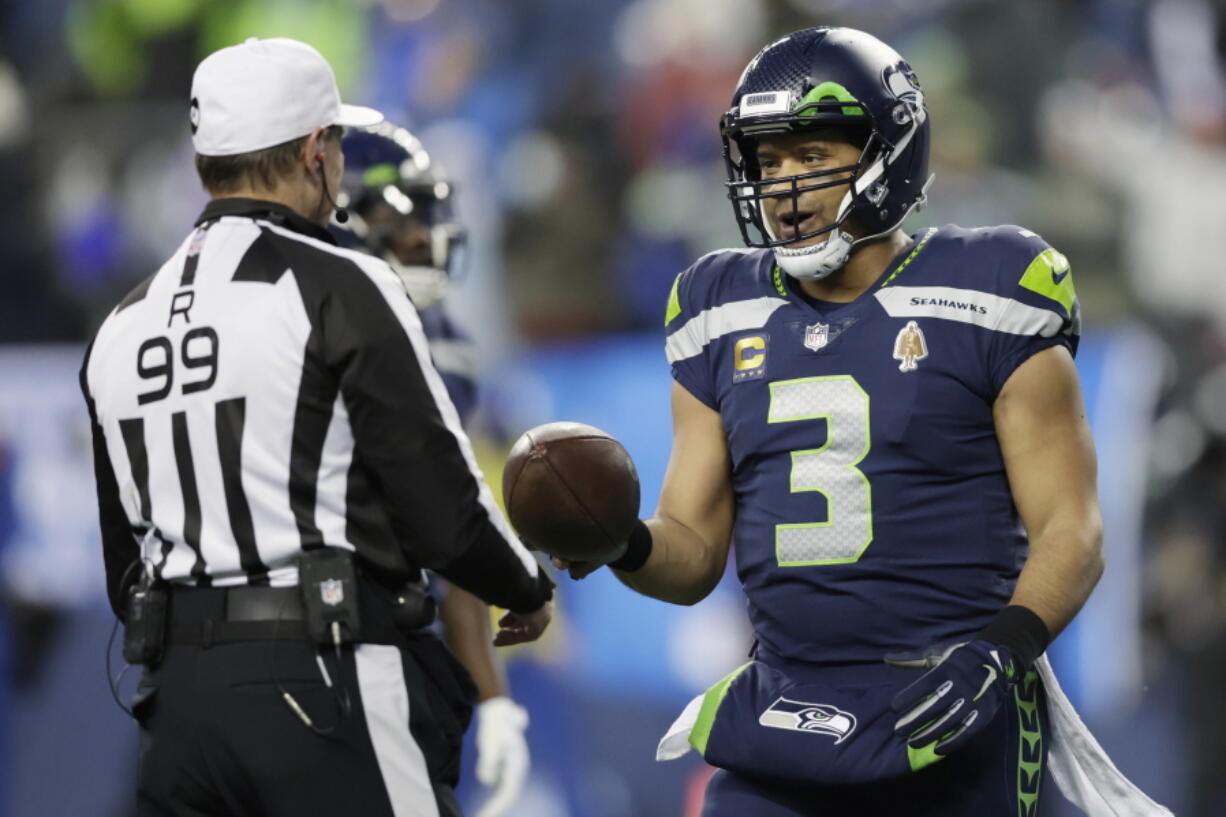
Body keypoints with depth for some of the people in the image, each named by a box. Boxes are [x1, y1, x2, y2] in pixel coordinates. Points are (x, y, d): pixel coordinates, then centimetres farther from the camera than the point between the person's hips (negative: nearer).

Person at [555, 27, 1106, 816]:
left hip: (950, 725, -4)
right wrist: (625, 546, -9)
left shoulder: (981, 302, -4)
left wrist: (1000, 649, -21)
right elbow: (694, 553, 13)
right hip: (782, 715, 4)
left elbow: (1070, 530, -4)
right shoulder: (725, 318, 11)